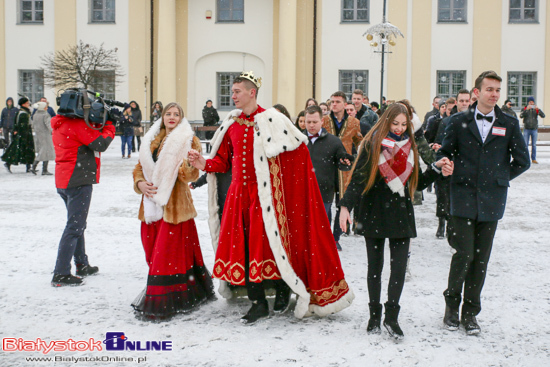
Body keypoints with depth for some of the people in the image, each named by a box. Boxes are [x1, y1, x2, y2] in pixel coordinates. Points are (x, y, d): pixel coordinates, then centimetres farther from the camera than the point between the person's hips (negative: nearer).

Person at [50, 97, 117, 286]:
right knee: (74, 227, -7)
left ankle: (82, 265, 31)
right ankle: (61, 274, -7)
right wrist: (109, 126, -1)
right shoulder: (77, 125, -15)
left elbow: (88, 135, 17)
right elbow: (101, 143, -16)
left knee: (77, 224, 20)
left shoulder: (60, 124, 14)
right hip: (78, 181, -10)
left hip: (63, 181, 10)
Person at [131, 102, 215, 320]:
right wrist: (140, 183, -4)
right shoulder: (152, 140, 16)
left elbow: (188, 176, -10)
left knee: (167, 253, -8)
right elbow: (140, 167, 17)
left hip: (174, 204, -6)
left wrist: (191, 166, -33)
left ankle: (160, 305, -3)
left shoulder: (188, 141, 0)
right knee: (153, 252, 9)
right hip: (152, 203, 6)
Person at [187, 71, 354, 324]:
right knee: (242, 246, 2)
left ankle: (283, 290, 20)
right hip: (240, 191, 5)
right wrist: (205, 164, -2)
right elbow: (225, 160, 15)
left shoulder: (271, 120, -5)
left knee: (269, 242, -6)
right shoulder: (231, 123, 11)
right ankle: (258, 303, 12)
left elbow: (299, 149, 0)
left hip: (265, 192, -5)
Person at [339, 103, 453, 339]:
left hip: (401, 213, 3)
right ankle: (374, 314, 18)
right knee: (375, 266, 6)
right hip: (374, 212, -2)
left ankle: (391, 316, 4)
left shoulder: (410, 147, 9)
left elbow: (418, 183, 12)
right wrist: (345, 206, -19)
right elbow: (358, 177, -8)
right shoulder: (372, 144, -3)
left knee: (399, 266, -5)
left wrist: (436, 169, -3)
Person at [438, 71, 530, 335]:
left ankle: (470, 312, 19)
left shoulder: (509, 124, 5)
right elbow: (445, 153, 11)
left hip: (491, 201, 2)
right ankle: (452, 304, 17)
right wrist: (450, 171, -7)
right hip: (463, 198, -2)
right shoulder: (459, 122, 3)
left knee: (481, 258, 6)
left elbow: (522, 161, 12)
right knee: (464, 254, -7)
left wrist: (500, 179, 6)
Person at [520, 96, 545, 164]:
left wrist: (538, 109, -23)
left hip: (534, 129, 1)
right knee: (525, 144, -2)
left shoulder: (536, 109, 4)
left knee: (534, 145, 4)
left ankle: (533, 159, 10)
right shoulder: (524, 109, 2)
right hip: (526, 129, -1)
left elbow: (543, 116, -9)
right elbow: (521, 116, -16)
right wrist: (526, 109, -27)